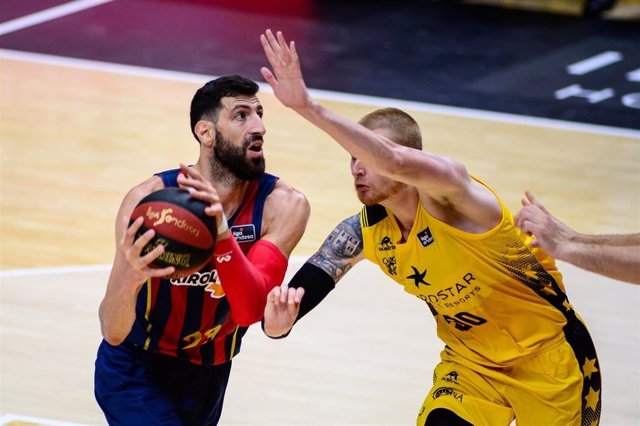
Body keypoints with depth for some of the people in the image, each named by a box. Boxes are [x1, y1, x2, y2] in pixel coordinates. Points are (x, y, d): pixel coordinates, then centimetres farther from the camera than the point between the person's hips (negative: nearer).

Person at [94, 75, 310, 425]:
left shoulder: (282, 206, -19)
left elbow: (250, 310, -30)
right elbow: (113, 332, -30)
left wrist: (222, 234, -46)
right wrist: (129, 279, -53)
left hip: (210, 372, 4)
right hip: (136, 371, -4)